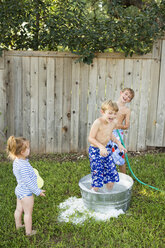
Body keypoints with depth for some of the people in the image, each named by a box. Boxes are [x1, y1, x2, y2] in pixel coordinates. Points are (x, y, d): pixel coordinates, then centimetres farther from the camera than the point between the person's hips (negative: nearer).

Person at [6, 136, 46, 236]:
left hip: (20, 190, 9)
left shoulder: (16, 161, -3)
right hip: (26, 192, -9)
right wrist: (38, 191, -16)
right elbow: (28, 181, -27)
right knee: (28, 213, 10)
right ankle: (29, 231, 25)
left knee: (19, 209, 27)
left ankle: (18, 225, 47)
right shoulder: (23, 165, -33)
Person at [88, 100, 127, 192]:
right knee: (97, 175, -6)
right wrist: (101, 147, -32)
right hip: (95, 151, -7)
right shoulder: (98, 122, -24)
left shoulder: (113, 123, -1)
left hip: (106, 150, 7)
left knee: (112, 173, 11)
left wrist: (119, 143, 9)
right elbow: (91, 138, -22)